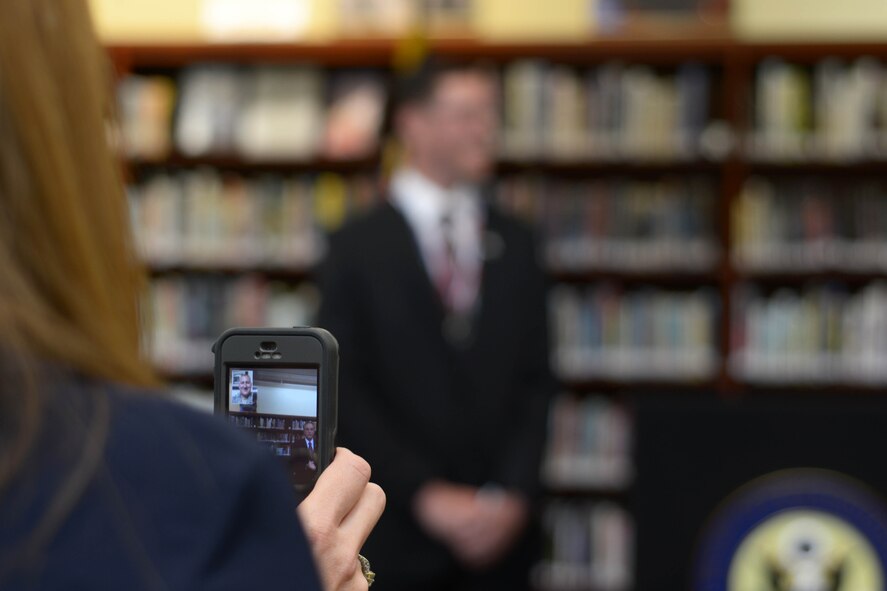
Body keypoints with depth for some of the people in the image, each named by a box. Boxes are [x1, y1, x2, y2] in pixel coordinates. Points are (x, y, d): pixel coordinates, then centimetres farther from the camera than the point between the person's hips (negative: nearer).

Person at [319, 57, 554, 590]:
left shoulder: (516, 245, 10)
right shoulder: (359, 247, 1)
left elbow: (536, 381, 8)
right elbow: (348, 391, -3)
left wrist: (513, 495, -5)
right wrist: (426, 495, -10)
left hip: (502, 528, 2)